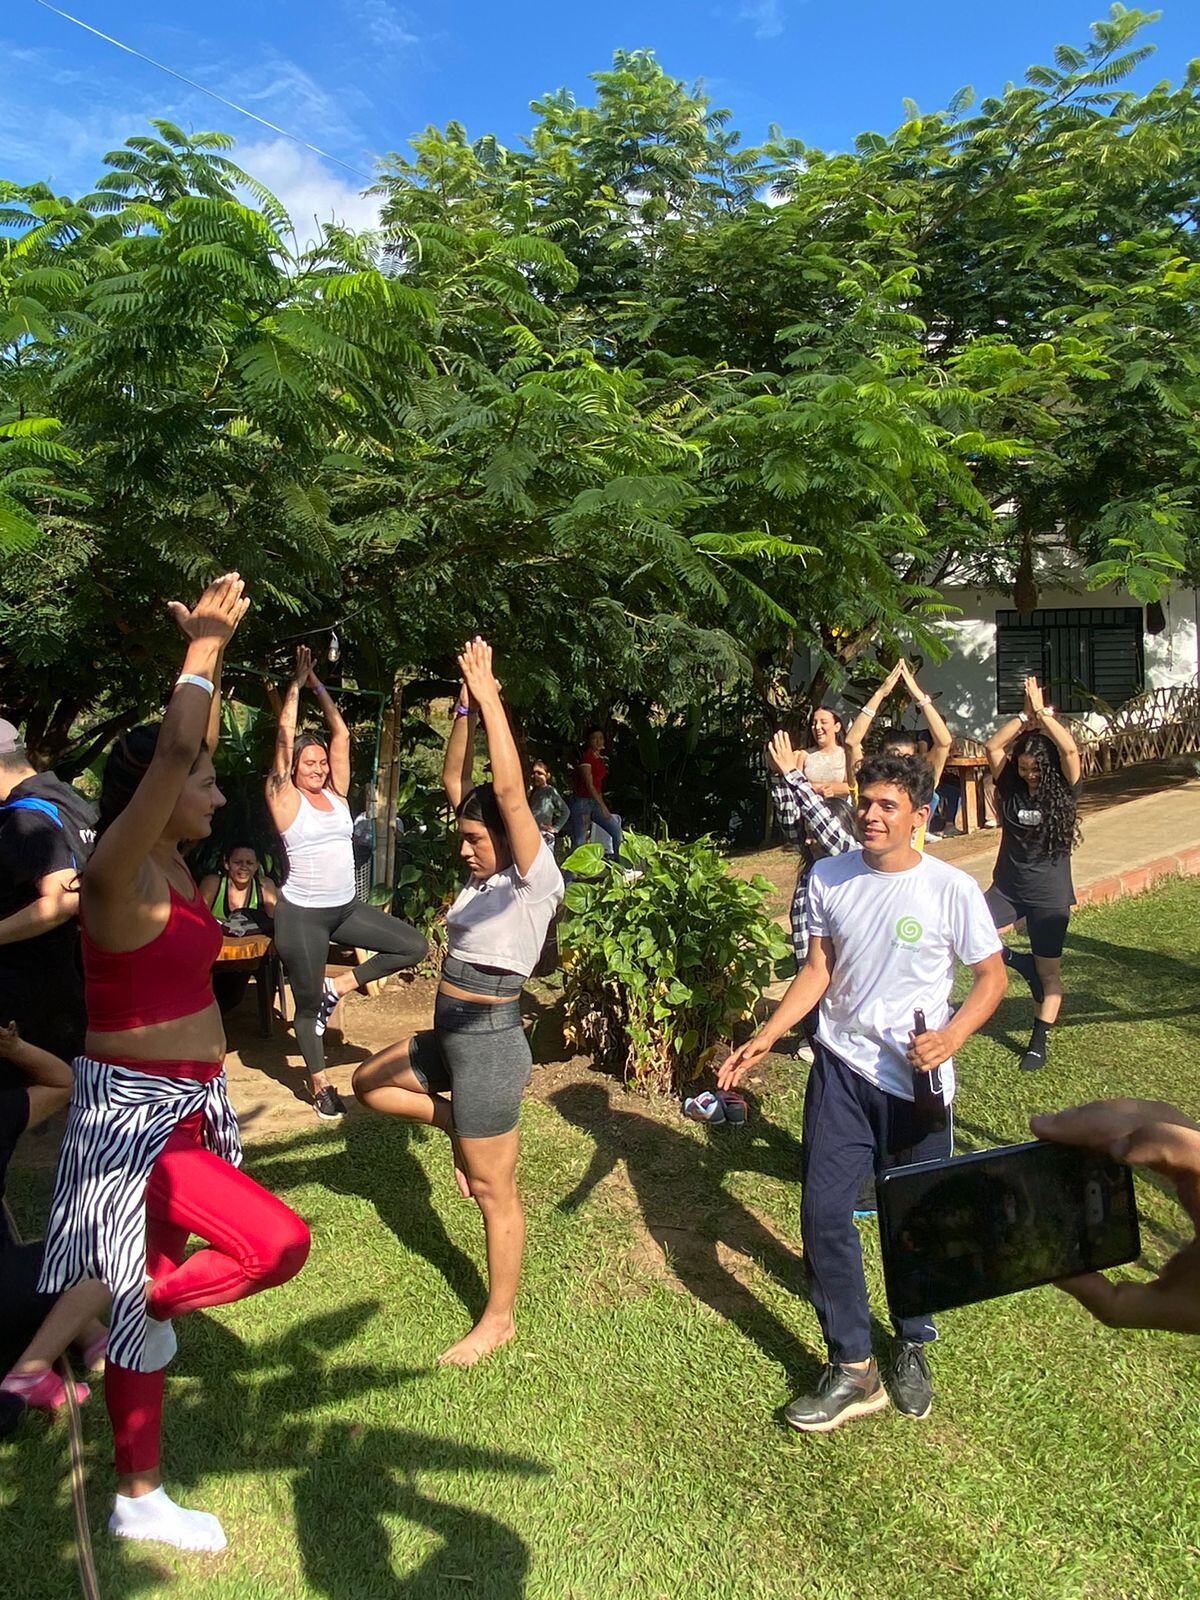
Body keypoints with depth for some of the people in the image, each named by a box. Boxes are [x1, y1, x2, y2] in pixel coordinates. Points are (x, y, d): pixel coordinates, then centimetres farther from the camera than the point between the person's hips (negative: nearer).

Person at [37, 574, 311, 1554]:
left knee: (151, 1289, 18)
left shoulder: (168, 859, 2)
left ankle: (140, 1500, 35)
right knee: (279, 1242, -16)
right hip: (137, 1115, -8)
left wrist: (214, 650, 2)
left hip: (186, 1105, 8)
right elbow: (171, 752, -33)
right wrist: (203, 645, -22)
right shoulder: (117, 874, -21)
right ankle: (140, 1304, 10)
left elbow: (191, 751, 9)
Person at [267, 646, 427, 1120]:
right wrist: (297, 683, -5)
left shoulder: (336, 794, 6)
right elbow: (285, 736, -12)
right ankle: (320, 1086, 24)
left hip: (347, 907, 5)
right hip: (302, 914, -5)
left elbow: (341, 734, 5)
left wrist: (318, 684, 8)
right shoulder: (286, 799, -6)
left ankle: (338, 987, 7)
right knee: (308, 1006, 5)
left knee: (414, 947, -5)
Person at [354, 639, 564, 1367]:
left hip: (489, 1043, -9)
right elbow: (456, 781, 6)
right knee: (369, 1081, 24)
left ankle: (498, 1320, 24)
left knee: (493, 1192, 6)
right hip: (450, 1035, 9)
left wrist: (492, 699, -25)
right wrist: (466, 706, -2)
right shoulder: (487, 872, 6)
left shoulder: (535, 880, -16)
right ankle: (458, 1126, 28)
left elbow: (510, 793, -29)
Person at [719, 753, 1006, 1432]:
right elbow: (818, 972, 5)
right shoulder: (829, 878, -3)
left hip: (916, 1080, -2)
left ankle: (913, 1345, 39)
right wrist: (765, 1038, -4)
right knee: (824, 1211, -1)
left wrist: (951, 1037, -20)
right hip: (842, 1069, 3)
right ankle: (853, 1370, 15)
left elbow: (992, 977, -4)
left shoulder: (952, 889, -13)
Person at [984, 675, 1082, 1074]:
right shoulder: (1011, 786, -1)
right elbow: (993, 745, -13)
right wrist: (1025, 716, -14)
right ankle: (1020, 962, 11)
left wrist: (1042, 713, -21)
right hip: (1008, 887, 3)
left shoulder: (1063, 791, -9)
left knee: (1049, 972, 5)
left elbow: (1070, 749, -26)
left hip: (1049, 894, -3)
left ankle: (1039, 1042, 20)